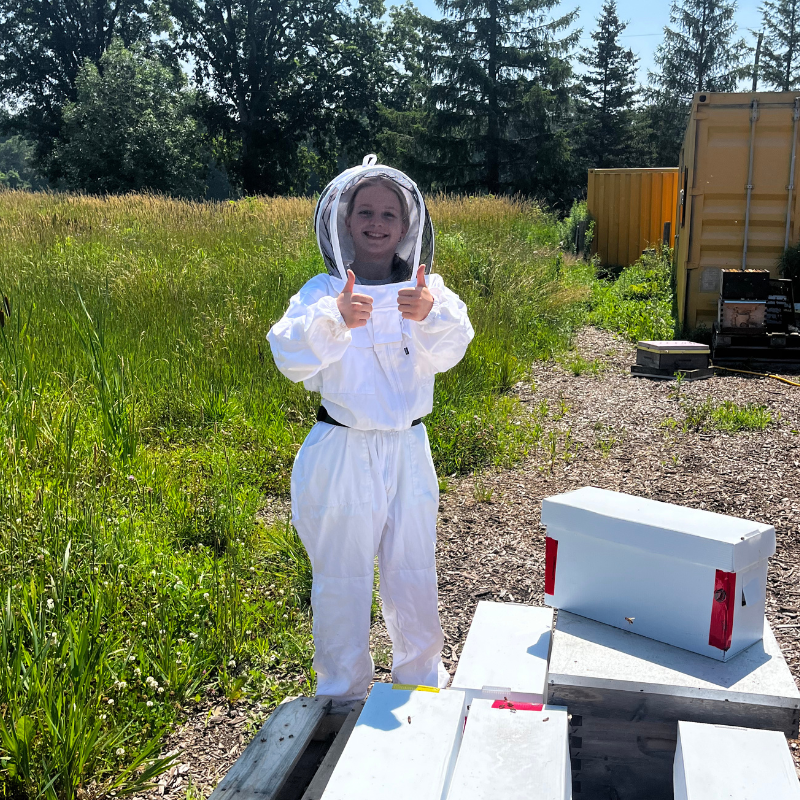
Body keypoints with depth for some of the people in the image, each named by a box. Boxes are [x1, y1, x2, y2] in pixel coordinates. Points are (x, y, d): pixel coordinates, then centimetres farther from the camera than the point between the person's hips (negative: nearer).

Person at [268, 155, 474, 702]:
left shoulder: (428, 290, -1)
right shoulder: (322, 292, -7)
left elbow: (448, 353, -19)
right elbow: (291, 358, -24)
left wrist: (428, 317, -42)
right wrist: (336, 318, -44)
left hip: (409, 451, 2)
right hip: (341, 455, -2)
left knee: (414, 573, 18)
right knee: (342, 579, 11)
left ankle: (423, 678, 42)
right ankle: (343, 693, 32)